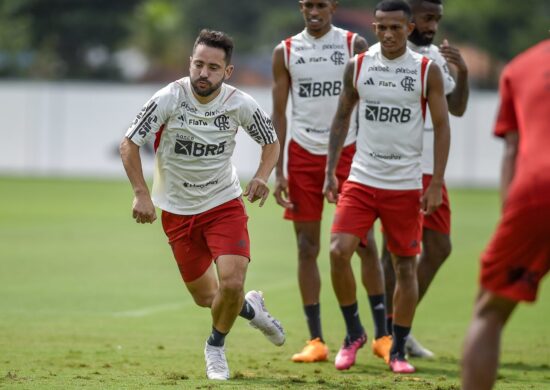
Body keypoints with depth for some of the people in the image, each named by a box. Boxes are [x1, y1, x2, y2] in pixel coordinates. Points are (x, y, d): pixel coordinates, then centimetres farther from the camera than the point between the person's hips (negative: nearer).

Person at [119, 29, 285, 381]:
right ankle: (250, 309, 41)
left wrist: (262, 176, -14)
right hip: (178, 210, 0)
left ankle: (216, 346, 11)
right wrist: (142, 194, -19)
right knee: (205, 297, 6)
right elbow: (129, 144, -10)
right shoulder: (169, 99, -18)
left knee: (232, 283, -19)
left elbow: (271, 142, 5)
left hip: (225, 203, 0)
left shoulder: (240, 104, -13)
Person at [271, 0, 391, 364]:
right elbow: (279, 113, 7)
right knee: (307, 247, 1)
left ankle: (382, 335, 5)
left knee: (363, 244, -2)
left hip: (348, 152, -2)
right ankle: (316, 341, 6)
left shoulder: (355, 45, 1)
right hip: (304, 154, 2)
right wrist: (278, 172, 1)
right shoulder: (286, 51, 5)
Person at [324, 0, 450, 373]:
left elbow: (442, 125, -1)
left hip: (406, 185, -1)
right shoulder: (358, 66, 3)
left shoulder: (427, 71, -3)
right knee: (339, 252, -13)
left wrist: (437, 184, -8)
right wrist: (330, 171, 4)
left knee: (405, 265, 2)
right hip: (361, 179, 1)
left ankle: (399, 350, 14)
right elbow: (342, 118, 11)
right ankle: (354, 332, 7)